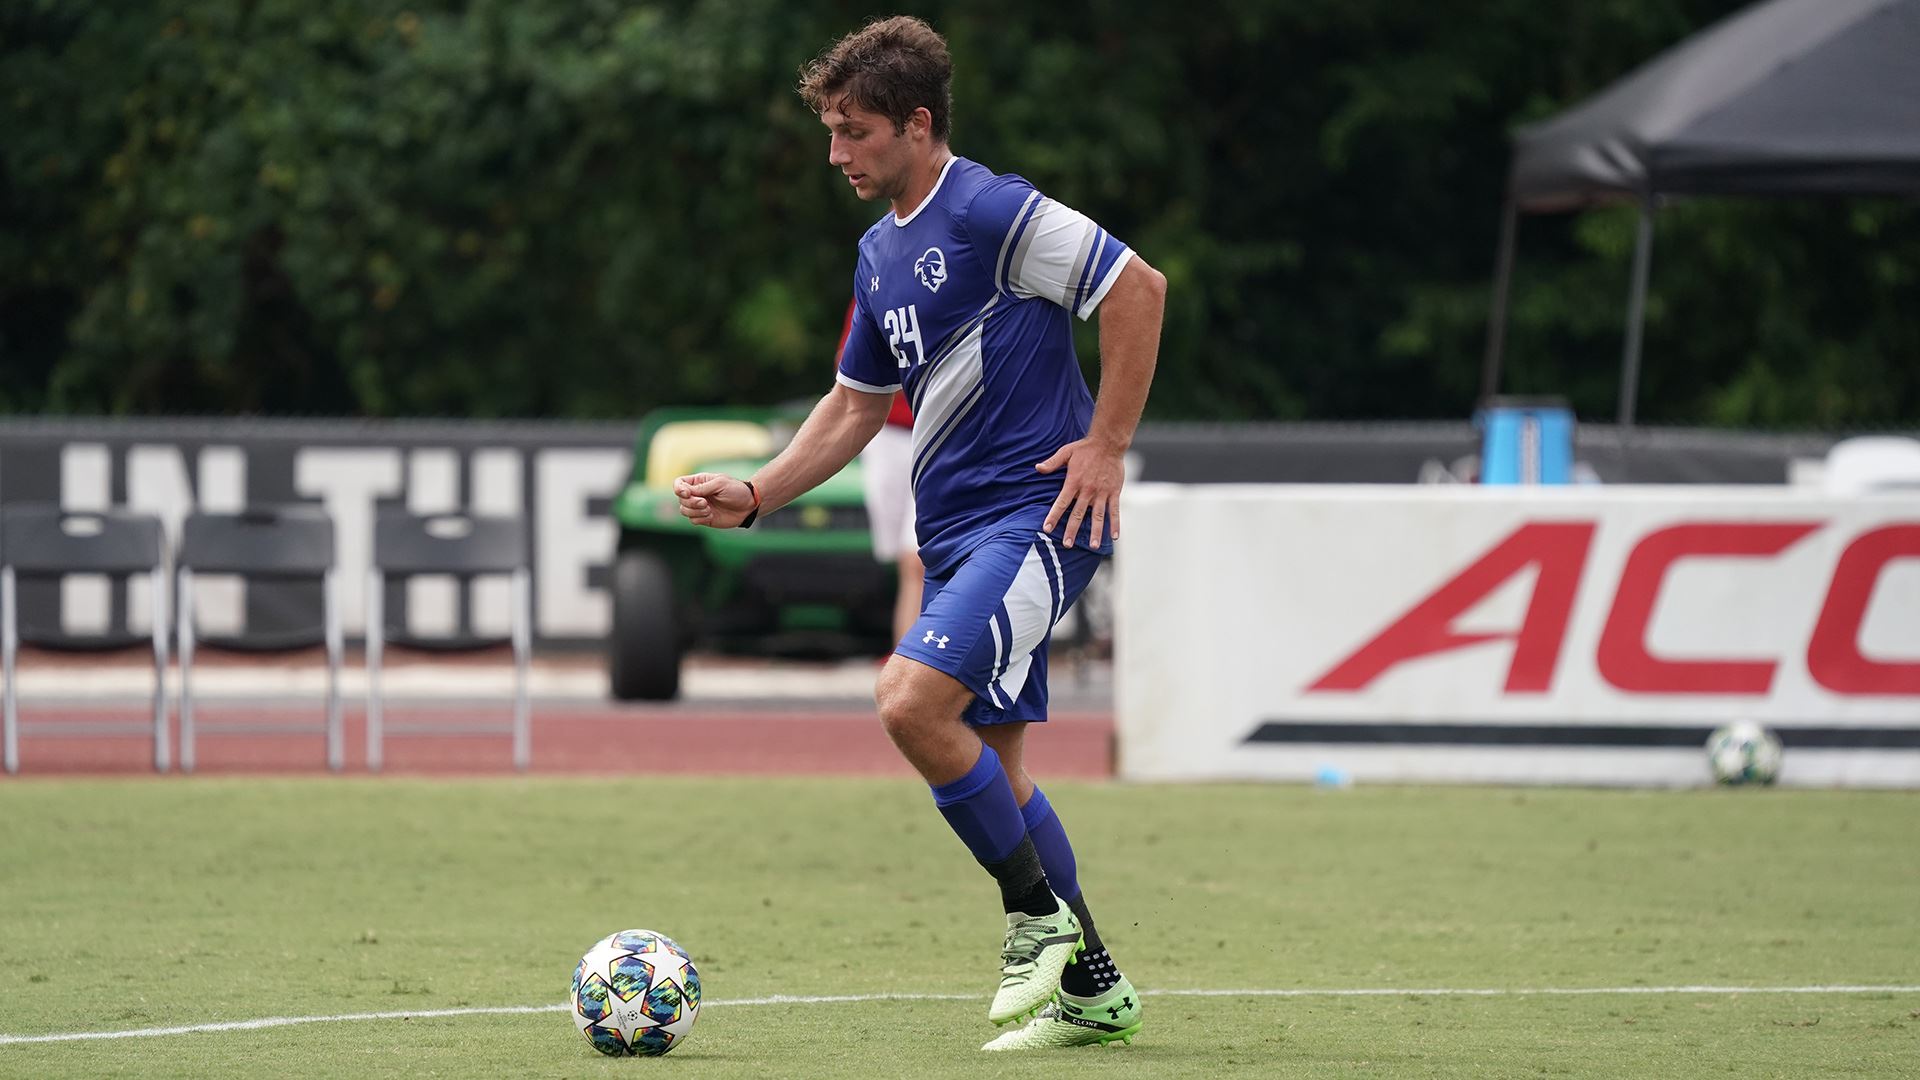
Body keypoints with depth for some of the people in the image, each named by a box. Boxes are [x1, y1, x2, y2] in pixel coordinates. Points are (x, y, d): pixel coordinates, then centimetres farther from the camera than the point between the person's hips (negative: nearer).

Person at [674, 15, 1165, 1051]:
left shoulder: (991, 211, -13)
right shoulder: (881, 252, 14)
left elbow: (1139, 287, -16)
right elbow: (855, 404, 24)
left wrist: (1105, 446, -14)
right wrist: (752, 496, 13)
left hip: (1037, 513, -9)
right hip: (955, 530, 9)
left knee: (911, 701, -23)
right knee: (988, 766, 9)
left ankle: (1038, 917, -8)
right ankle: (1092, 989, 18)